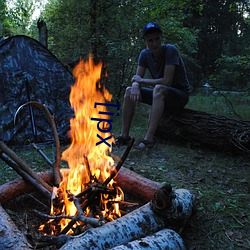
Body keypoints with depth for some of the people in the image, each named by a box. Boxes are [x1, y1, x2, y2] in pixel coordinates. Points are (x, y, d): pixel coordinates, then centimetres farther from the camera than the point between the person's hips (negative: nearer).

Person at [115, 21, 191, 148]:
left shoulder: (170, 50, -20)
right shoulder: (145, 54, -1)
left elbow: (166, 81, -27)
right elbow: (137, 78, -2)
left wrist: (141, 80, -16)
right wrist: (135, 85, -27)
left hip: (180, 94, -6)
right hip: (161, 95, 6)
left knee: (159, 88, -37)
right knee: (129, 91, -8)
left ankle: (149, 138, -38)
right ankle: (124, 135, -10)